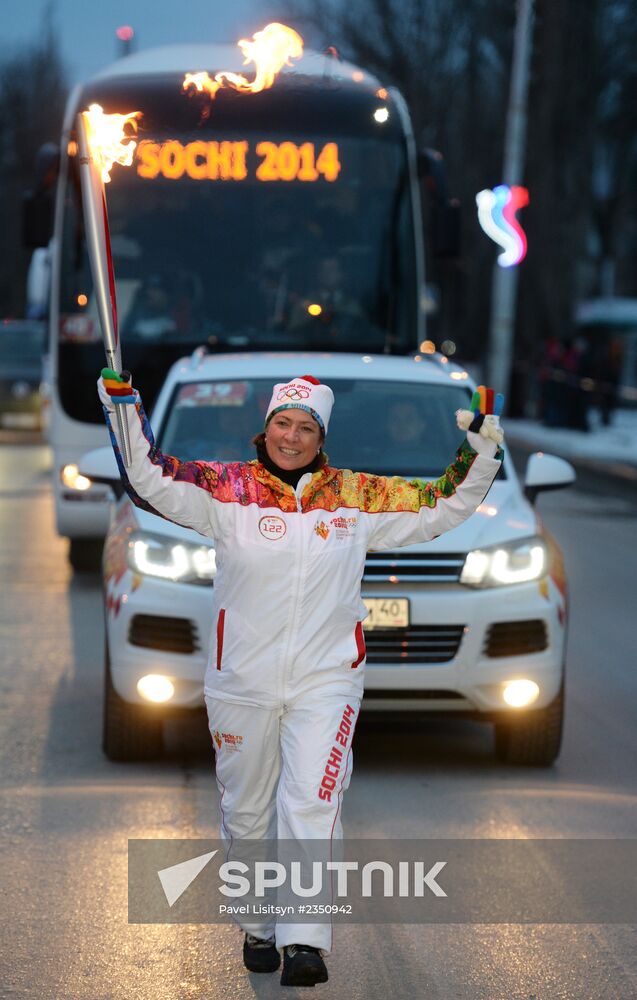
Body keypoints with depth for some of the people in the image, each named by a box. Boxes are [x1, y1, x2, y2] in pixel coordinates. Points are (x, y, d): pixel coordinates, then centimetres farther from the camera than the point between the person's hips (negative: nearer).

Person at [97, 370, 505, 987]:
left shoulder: (357, 496, 3)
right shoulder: (228, 489, -1)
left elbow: (442, 507, 10)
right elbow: (149, 479, -9)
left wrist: (479, 453, -2)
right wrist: (123, 404, -19)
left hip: (326, 680, -1)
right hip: (241, 682, 1)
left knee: (310, 805, -15)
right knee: (247, 812, 13)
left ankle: (305, 942, -19)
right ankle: (258, 929, 31)